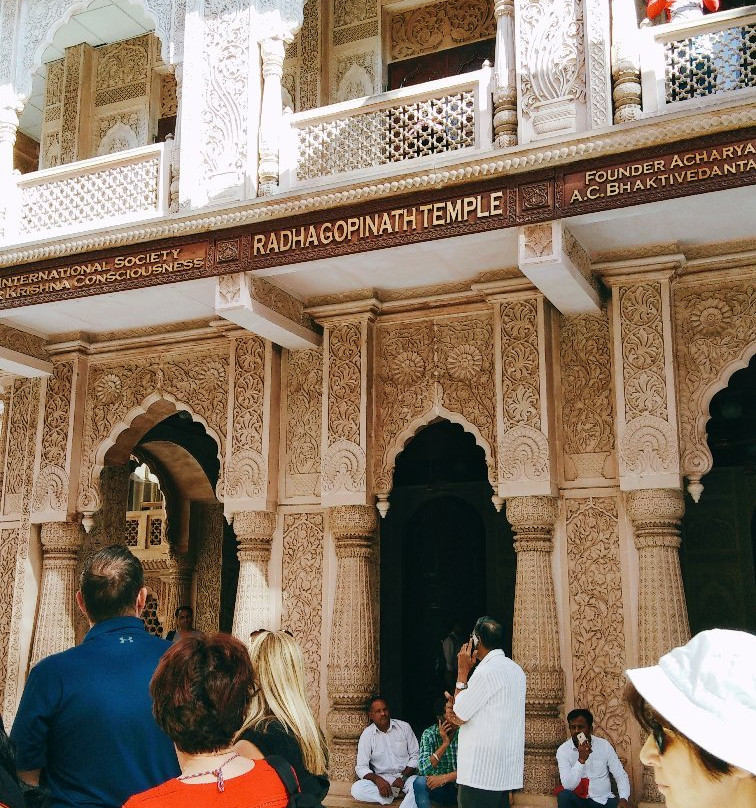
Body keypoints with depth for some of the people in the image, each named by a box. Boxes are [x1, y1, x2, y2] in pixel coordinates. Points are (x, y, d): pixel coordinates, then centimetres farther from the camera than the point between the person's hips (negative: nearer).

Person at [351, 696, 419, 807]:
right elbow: (361, 767, -3)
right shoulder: (367, 735, 0)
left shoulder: (404, 727, 2)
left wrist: (403, 777, -12)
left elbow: (415, 756, 3)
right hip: (382, 778, 1)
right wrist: (377, 779, -23)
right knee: (356, 789, -28)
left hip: (406, 776, -1)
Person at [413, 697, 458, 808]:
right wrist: (445, 744, -24)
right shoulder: (429, 734, -7)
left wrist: (445, 777, -27)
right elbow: (423, 769, -19)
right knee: (420, 782, -31)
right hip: (438, 789, 0)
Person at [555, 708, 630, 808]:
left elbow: (621, 776, 1)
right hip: (578, 800, 0)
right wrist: (581, 760, -28)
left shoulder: (604, 745, -3)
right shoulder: (563, 750, -8)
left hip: (604, 800, 0)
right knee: (564, 796, -32)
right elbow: (568, 786, -18)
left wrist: (624, 798, -18)